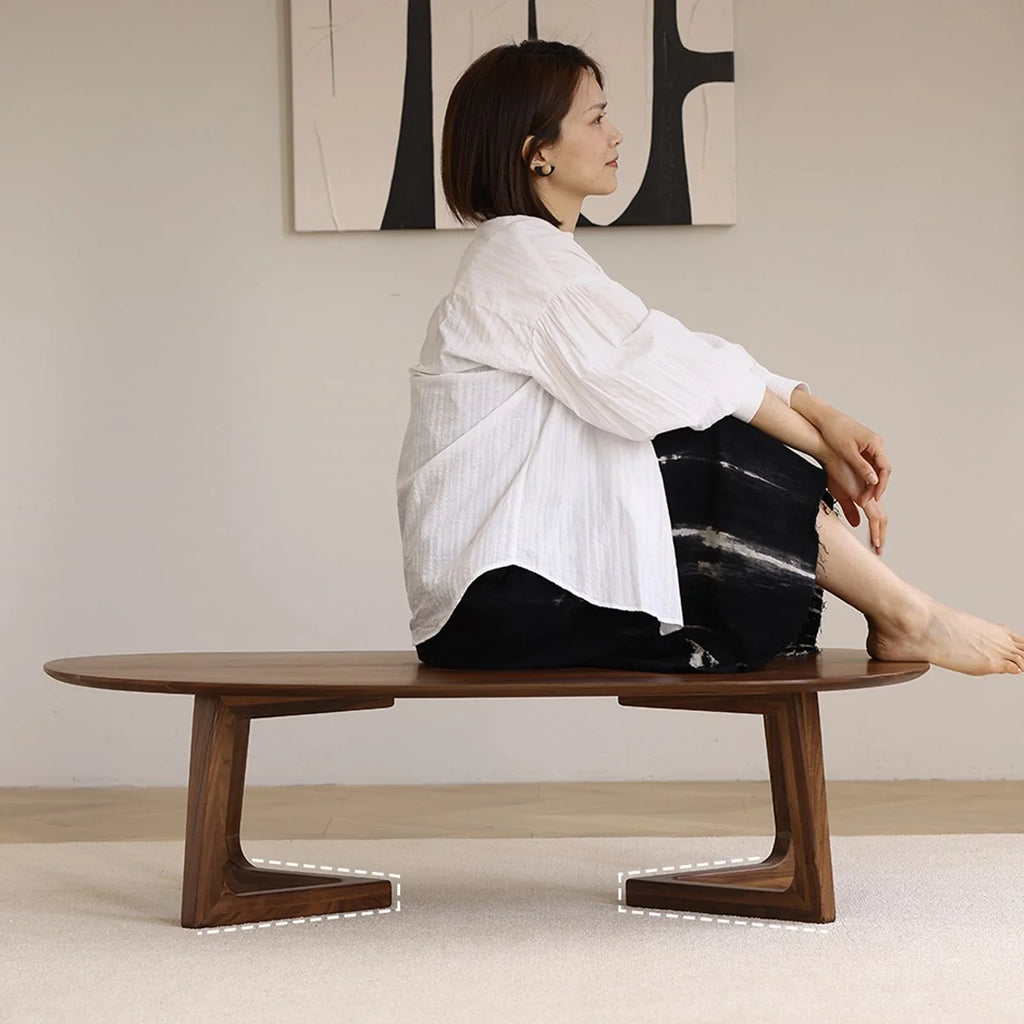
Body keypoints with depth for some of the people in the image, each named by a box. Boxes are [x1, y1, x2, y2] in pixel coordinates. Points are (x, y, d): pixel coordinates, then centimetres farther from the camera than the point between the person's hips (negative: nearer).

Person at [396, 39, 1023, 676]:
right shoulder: (520, 254, -12)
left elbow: (692, 362, 9)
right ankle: (906, 619, -5)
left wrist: (824, 416, -3)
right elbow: (679, 380, -15)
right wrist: (822, 448, -7)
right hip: (498, 598, -9)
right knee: (725, 452, -13)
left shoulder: (545, 255, 19)